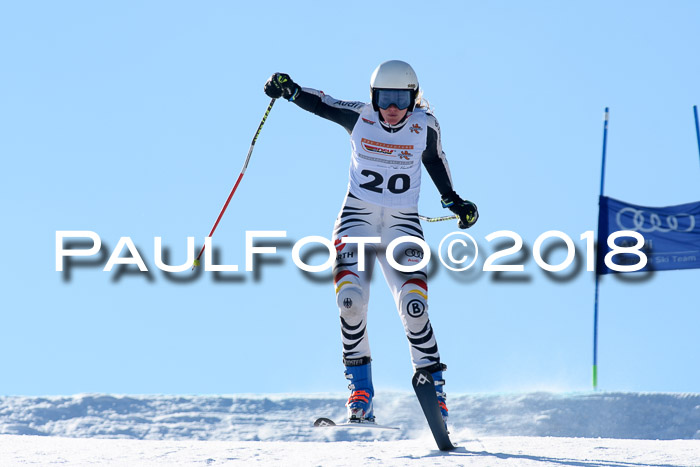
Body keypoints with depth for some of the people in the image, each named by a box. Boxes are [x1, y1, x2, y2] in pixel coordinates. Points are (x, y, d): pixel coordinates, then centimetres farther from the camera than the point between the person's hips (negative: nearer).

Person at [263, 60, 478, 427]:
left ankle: (432, 386, 1)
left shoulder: (424, 125, -7)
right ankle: (360, 389, -5)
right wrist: (288, 89, -15)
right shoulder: (359, 117, -8)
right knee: (351, 298, -19)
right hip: (358, 218, 0)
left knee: (414, 305, -16)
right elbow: (320, 103, 3)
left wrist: (453, 201, 13)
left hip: (402, 224, 0)